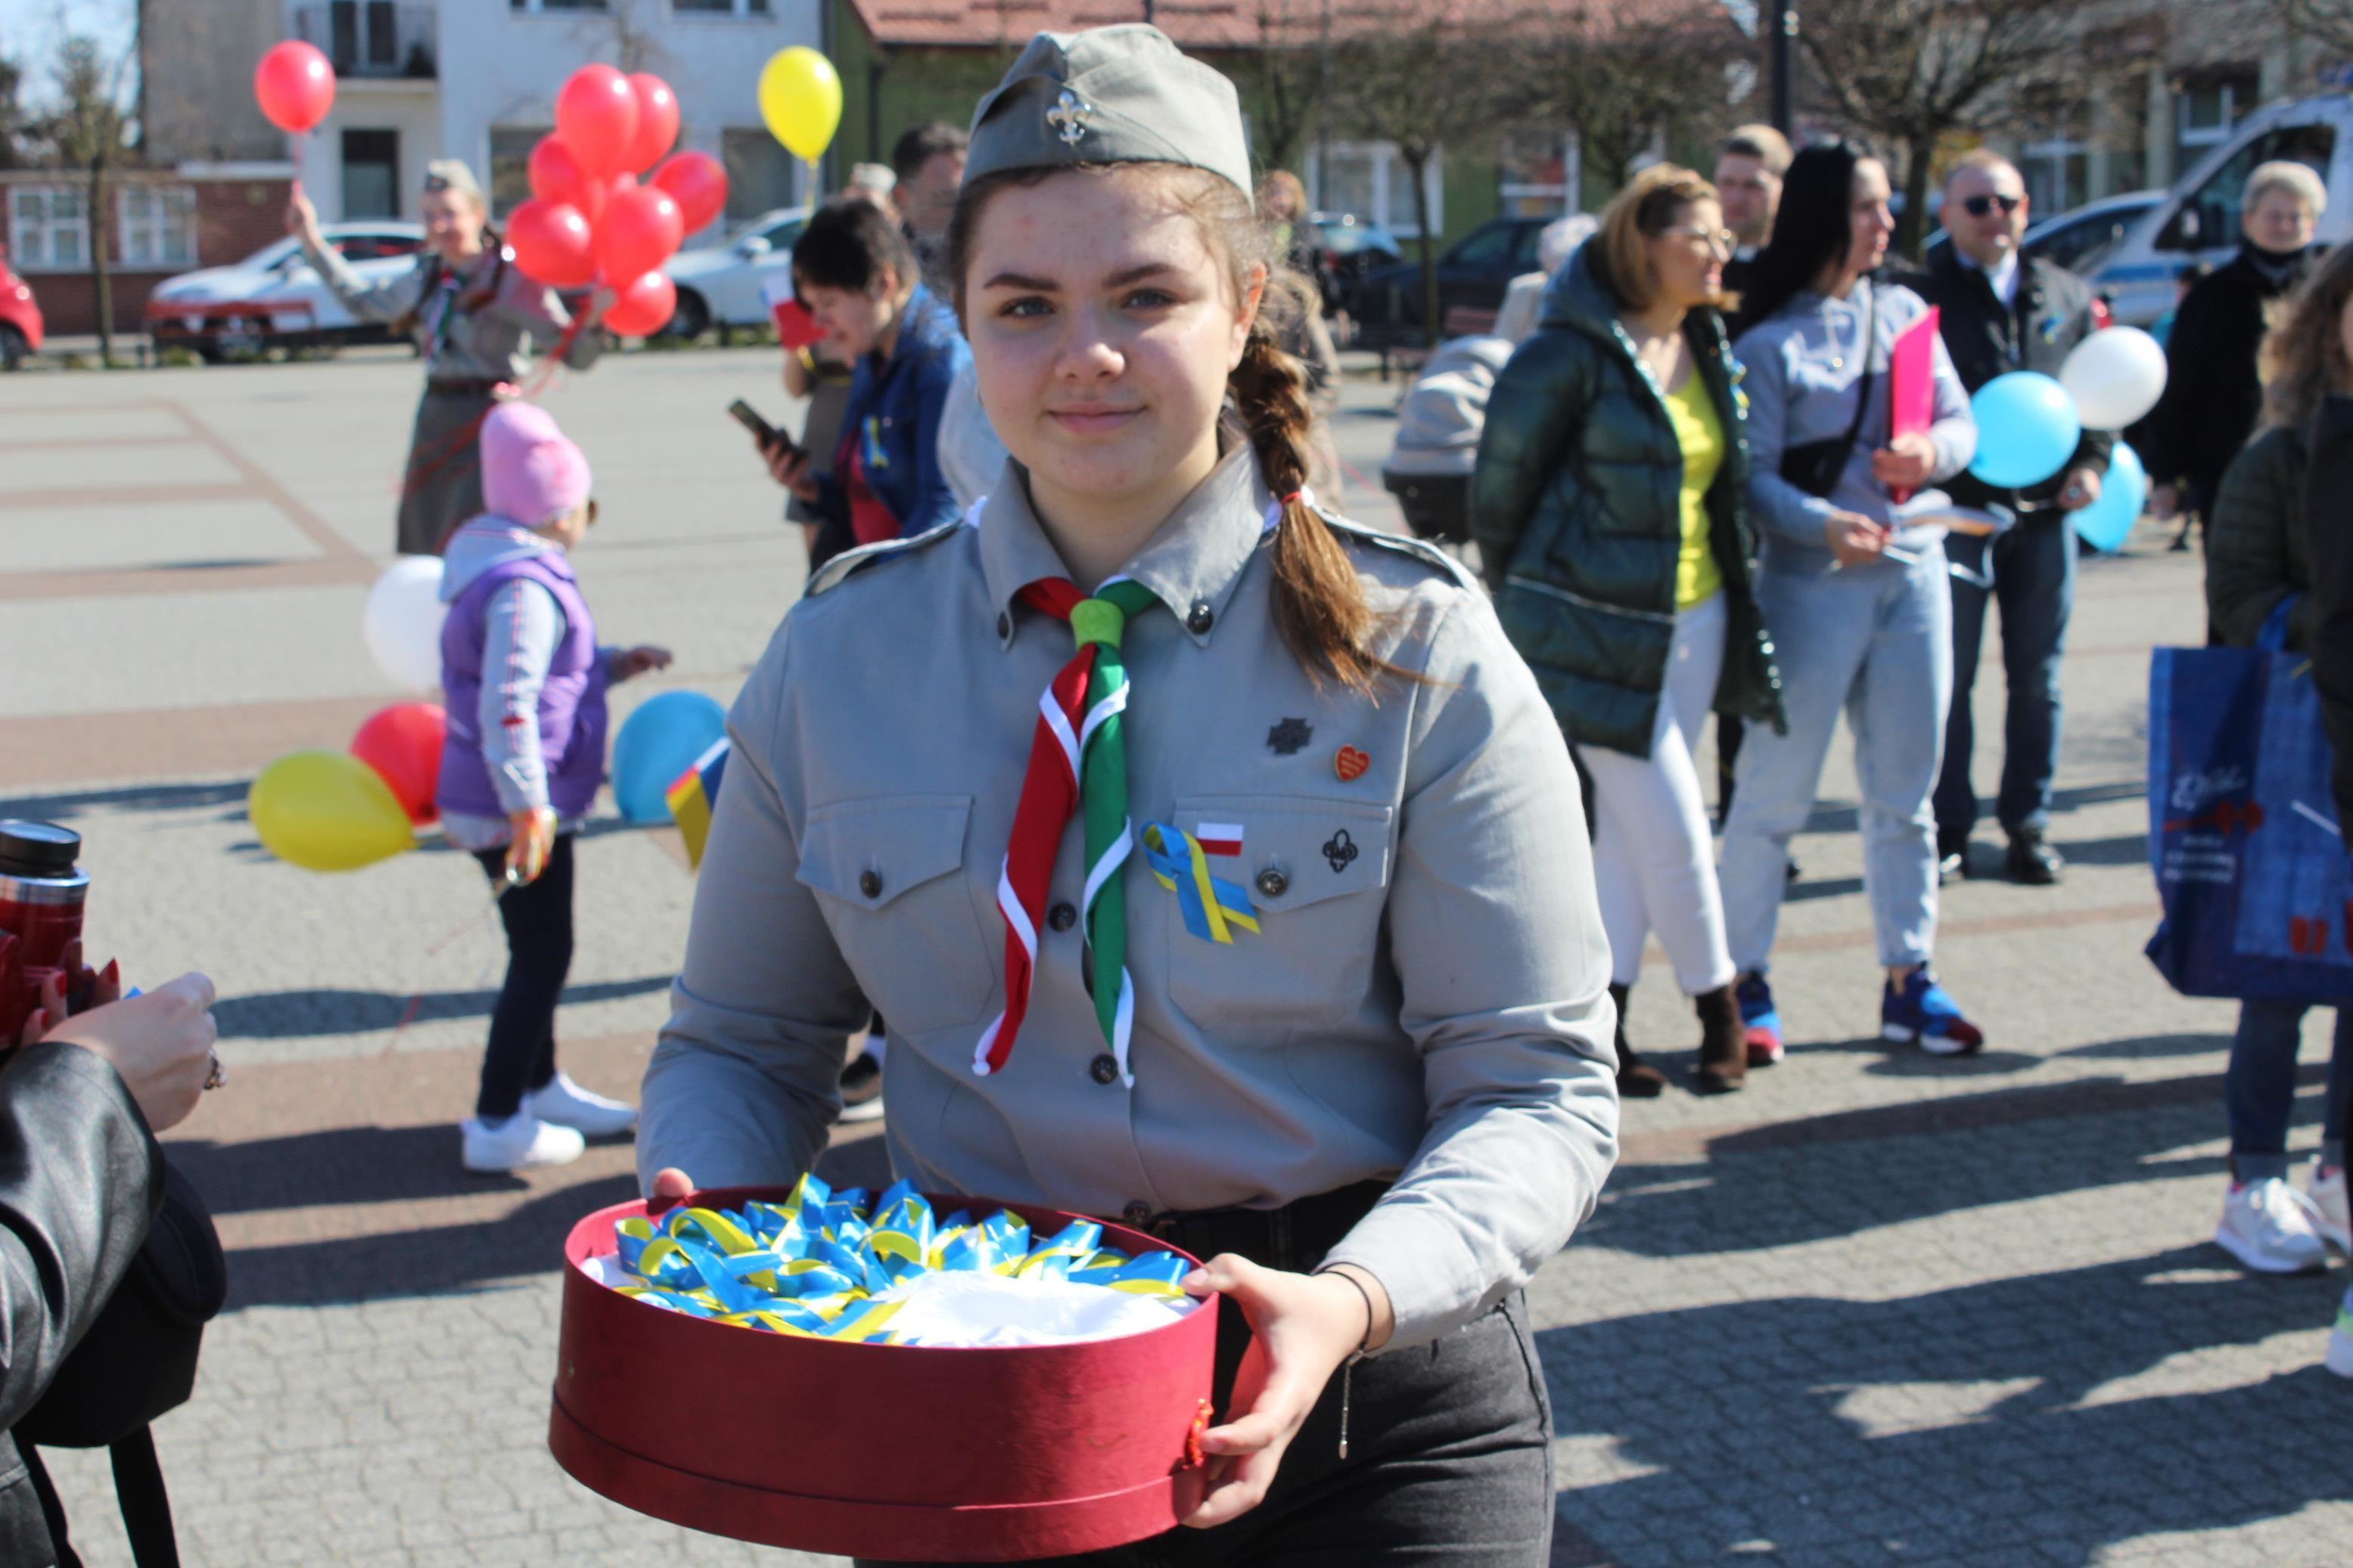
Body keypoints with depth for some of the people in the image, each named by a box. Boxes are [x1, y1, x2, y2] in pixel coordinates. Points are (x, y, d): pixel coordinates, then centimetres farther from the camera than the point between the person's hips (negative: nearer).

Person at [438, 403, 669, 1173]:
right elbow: (507, 704, -28)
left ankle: (542, 1086, 38)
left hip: (515, 808, 10)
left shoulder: (517, 573, 12)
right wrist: (527, 806, -28)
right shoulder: (524, 587, -21)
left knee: (540, 949, 22)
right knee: (541, 956, -3)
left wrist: (611, 664, 18)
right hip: (511, 811, -10)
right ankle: (497, 1125, 3)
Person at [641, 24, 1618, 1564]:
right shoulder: (838, 660, -1)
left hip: (1365, 1398, -2)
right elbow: (744, 1042, 8)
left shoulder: (1417, 657, -8)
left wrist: (1358, 1298, -25)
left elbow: (1539, 1088, -8)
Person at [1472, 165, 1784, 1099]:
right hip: (1599, 627, -7)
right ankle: (1717, 1009, 16)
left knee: (1631, 825, 10)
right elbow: (1502, 480, -7)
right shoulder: (1574, 352, -13)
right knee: (1672, 826, -4)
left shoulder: (1708, 349, 10)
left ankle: (1601, 1020, 17)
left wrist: (1736, 587, 15)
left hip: (1693, 618, 7)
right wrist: (1522, 598, 2)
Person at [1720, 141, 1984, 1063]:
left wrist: (1933, 452, -12)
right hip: (1813, 582, -5)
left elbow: (1962, 420, 10)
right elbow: (1754, 476, -12)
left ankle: (1908, 981, 19)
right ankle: (1746, 982, 9)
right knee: (1775, 790, -1)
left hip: (1914, 573, 5)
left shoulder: (1904, 312, 9)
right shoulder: (1769, 341, -7)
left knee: (1905, 791, 11)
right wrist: (1823, 524, -28)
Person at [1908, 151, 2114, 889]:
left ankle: (2029, 826, 20)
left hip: (2044, 512, 4)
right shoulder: (1919, 295, -3)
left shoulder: (2067, 294, 12)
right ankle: (1948, 830, 12)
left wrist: (2091, 462, 3)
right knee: (1948, 680, 1)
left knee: (2036, 680, 9)